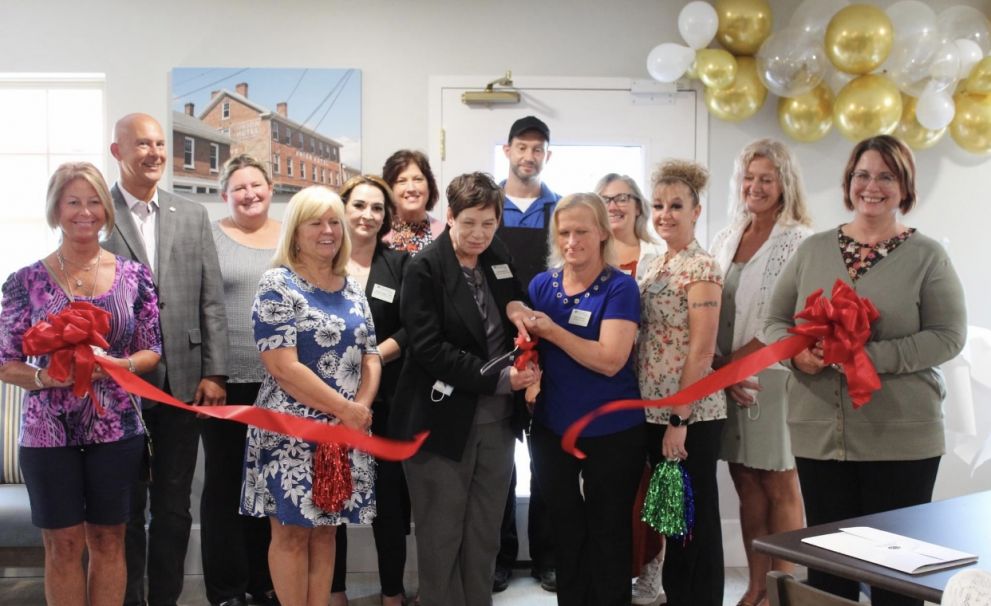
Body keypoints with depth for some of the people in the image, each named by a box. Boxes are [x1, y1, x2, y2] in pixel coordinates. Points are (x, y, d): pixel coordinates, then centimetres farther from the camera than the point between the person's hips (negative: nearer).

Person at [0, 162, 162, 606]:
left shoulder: (134, 276, 1)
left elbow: (153, 351, 3)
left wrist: (118, 365, -16)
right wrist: (44, 377, -21)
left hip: (116, 430, 1)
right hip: (48, 433, -1)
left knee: (108, 541, 12)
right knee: (63, 545, 9)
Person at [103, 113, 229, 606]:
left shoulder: (193, 216, 8)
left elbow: (211, 301, 6)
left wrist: (213, 373, -1)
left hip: (183, 383, 3)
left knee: (174, 508, 11)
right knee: (125, 509, 9)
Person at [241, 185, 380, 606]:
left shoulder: (351, 288, 11)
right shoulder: (277, 285, -9)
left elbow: (370, 356, 11)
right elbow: (283, 367, -16)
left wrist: (362, 407, -8)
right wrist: (346, 409, -15)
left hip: (348, 430, 6)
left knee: (326, 530, 12)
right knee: (292, 532, 2)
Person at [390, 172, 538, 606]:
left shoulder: (499, 259, 8)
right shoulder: (425, 268, -10)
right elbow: (428, 347, -17)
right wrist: (498, 379, -21)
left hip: (497, 419, 6)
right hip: (444, 420, -5)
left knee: (484, 536, 14)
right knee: (441, 538, 6)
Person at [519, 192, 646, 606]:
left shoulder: (620, 287, -12)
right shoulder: (541, 284, 2)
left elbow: (610, 360, -22)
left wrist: (550, 330, -23)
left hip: (612, 432, -4)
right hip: (552, 429, 4)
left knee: (609, 533, 12)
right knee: (565, 532, 18)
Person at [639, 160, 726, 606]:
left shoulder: (702, 267, -12)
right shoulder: (654, 267, 11)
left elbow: (702, 350, -17)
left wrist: (680, 420, -18)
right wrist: (661, 417, 10)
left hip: (692, 415, -8)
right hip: (655, 411, 8)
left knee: (696, 518, 4)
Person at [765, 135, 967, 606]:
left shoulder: (927, 255, -1)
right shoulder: (812, 250, 8)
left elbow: (948, 336, -8)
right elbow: (775, 322, 10)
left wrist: (872, 356, -20)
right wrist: (796, 353, -13)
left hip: (902, 438, -3)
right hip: (819, 433, 3)